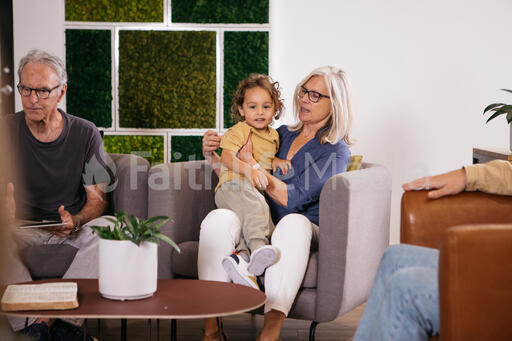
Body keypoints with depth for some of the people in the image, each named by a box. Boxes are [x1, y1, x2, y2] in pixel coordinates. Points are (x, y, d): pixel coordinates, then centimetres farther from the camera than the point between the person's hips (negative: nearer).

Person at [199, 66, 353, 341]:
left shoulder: (336, 151, 3)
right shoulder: (282, 135, 19)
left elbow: (291, 198, -11)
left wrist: (249, 161, -7)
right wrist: (212, 155, 7)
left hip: (303, 233, -4)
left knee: (294, 222, -40)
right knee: (218, 218, -28)